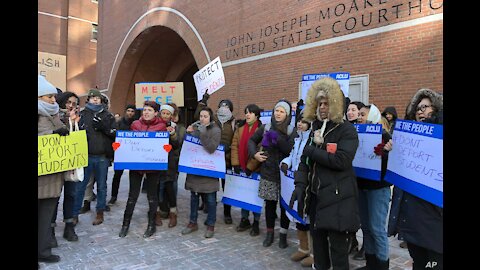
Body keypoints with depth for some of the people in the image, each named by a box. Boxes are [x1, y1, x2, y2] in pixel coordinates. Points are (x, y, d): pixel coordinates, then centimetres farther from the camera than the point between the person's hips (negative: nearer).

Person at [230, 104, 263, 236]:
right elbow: (235, 145, 4)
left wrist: (251, 166, -15)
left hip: (255, 168, -5)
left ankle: (256, 223, 19)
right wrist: (235, 163, -4)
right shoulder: (240, 127, 7)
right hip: (241, 166, 5)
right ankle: (245, 220, 28)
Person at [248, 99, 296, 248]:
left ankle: (283, 235, 20)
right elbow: (252, 140, 17)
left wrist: (278, 138, -23)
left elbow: (291, 150, -15)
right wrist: (254, 153, 1)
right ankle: (269, 233, 24)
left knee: (284, 204, 5)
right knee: (270, 204, 8)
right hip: (268, 172, 2)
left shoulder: (291, 131, -3)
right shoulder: (265, 128, 5)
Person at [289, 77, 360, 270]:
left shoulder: (347, 130, -7)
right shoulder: (316, 128, 13)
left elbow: (341, 160, -22)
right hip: (316, 195, 6)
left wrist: (312, 151, -14)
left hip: (337, 197, -6)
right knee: (318, 239, 17)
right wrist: (300, 185, -3)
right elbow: (304, 160, 10)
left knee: (337, 245, 1)